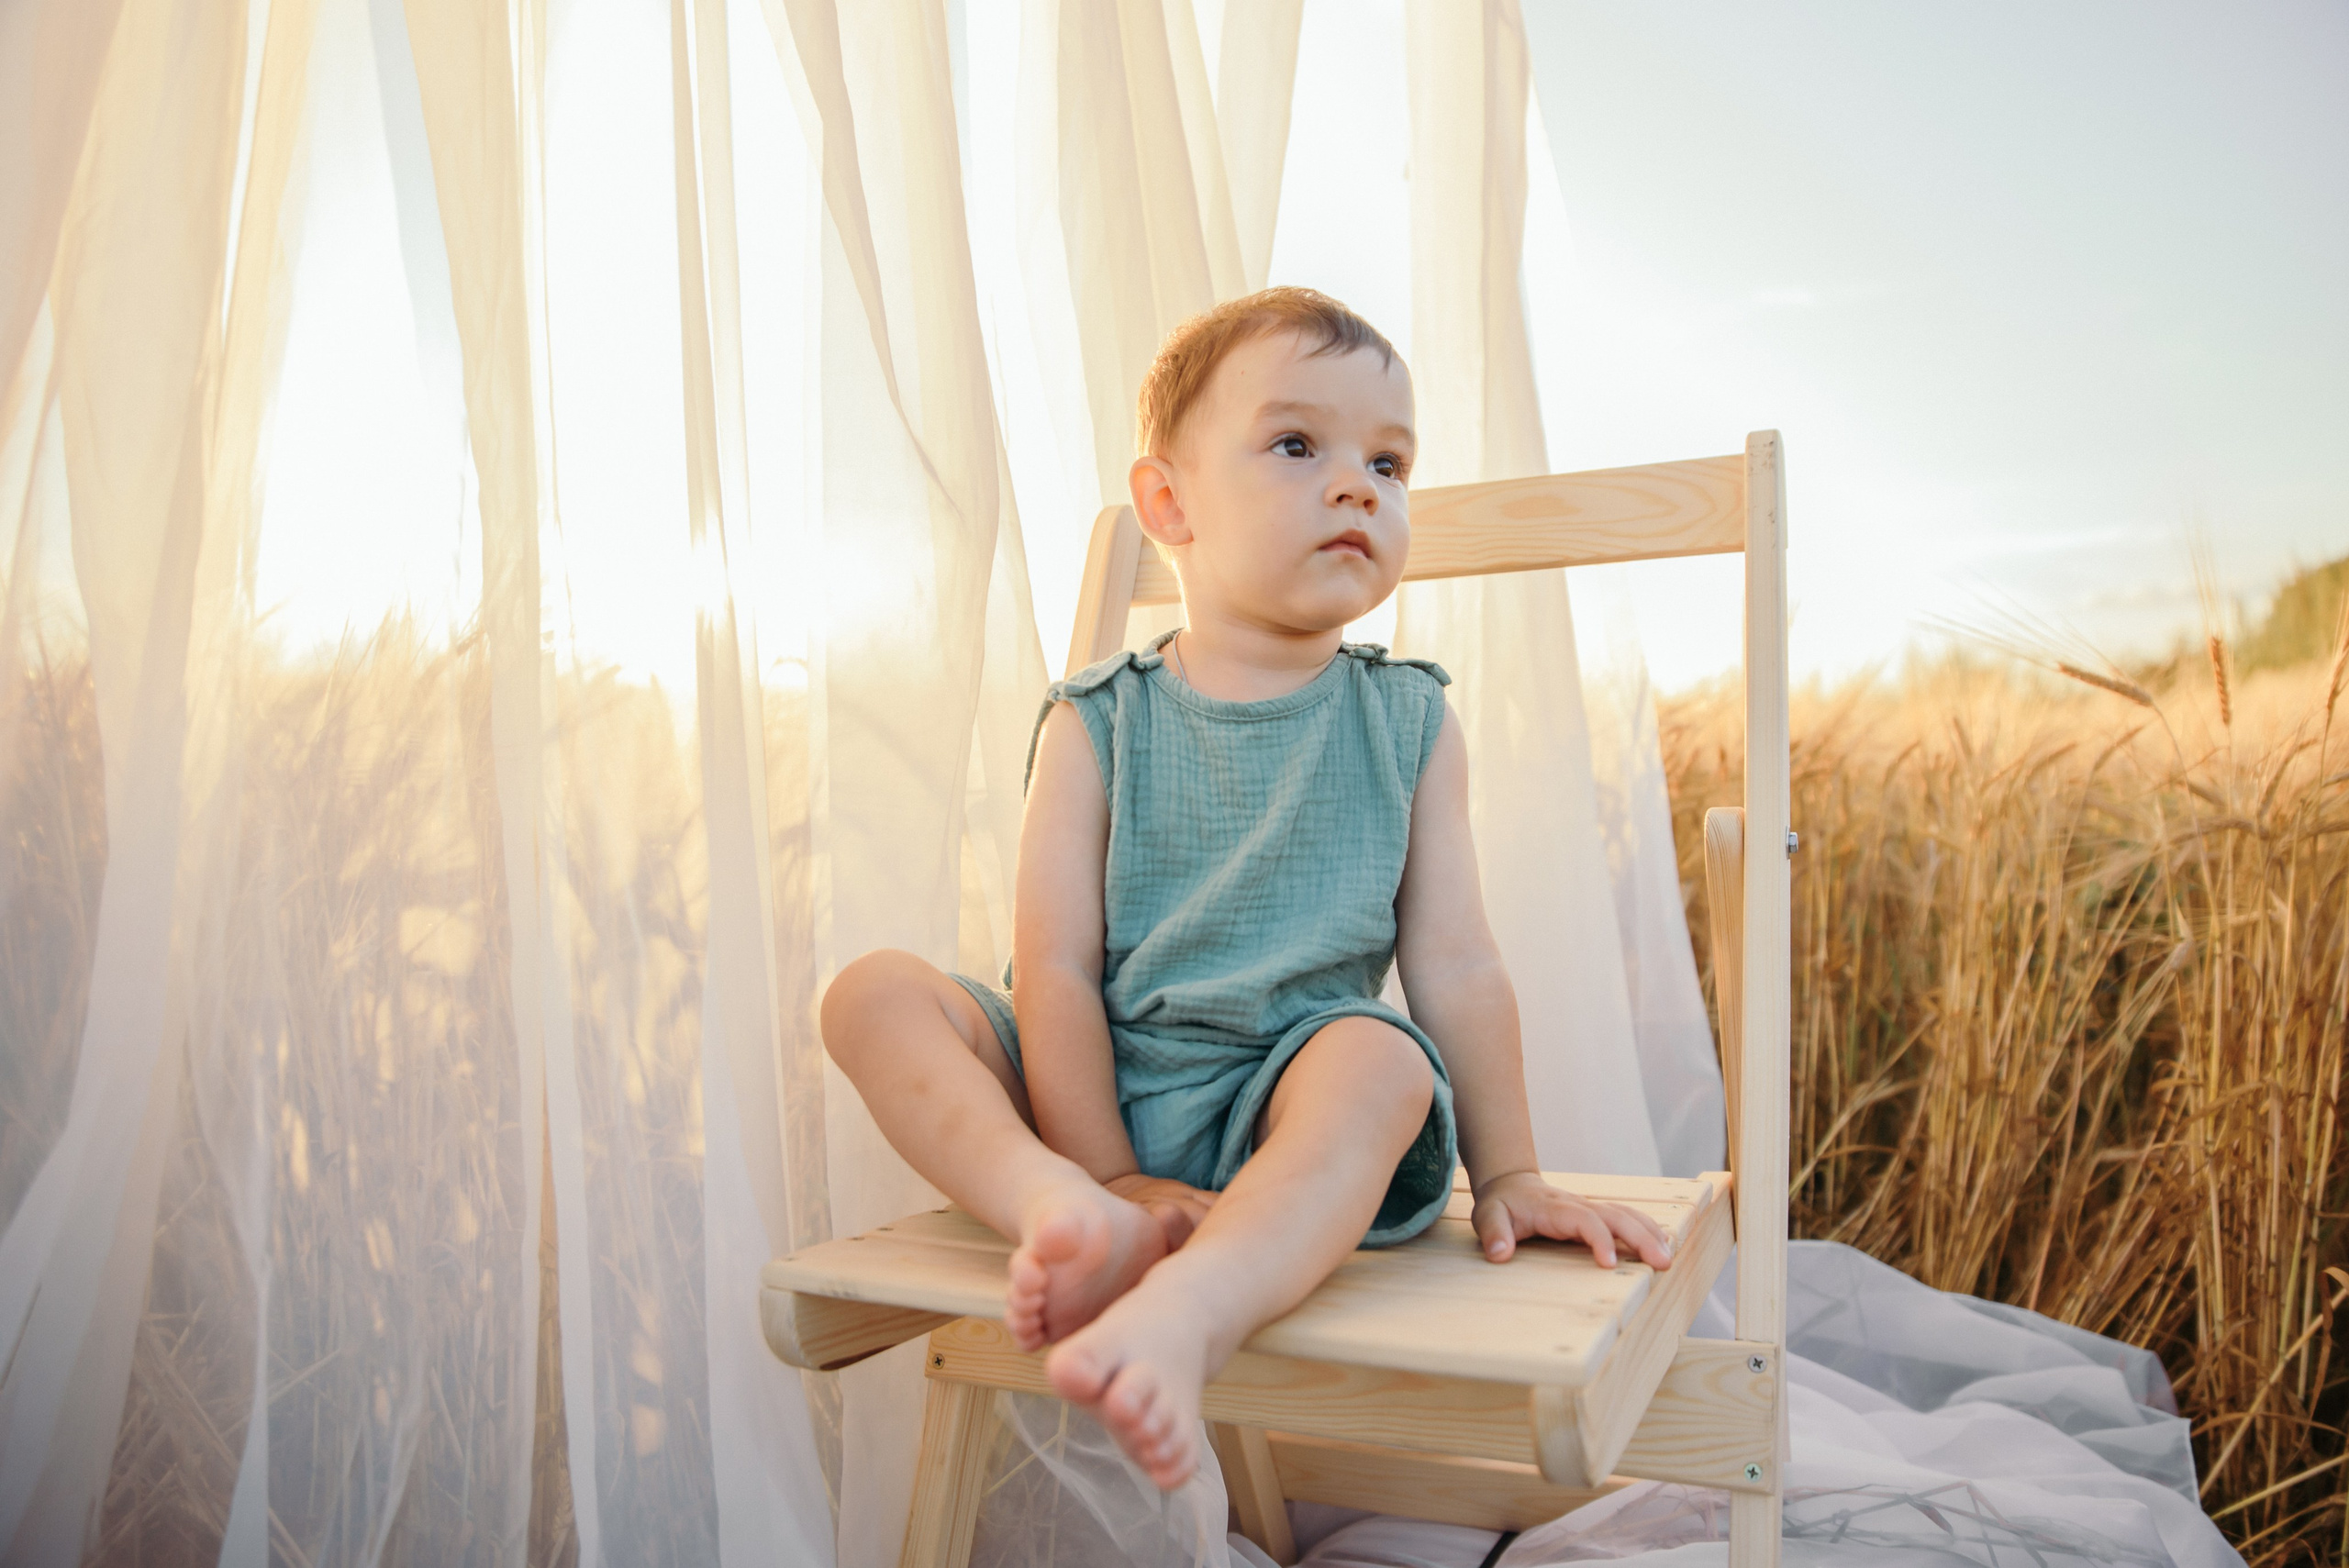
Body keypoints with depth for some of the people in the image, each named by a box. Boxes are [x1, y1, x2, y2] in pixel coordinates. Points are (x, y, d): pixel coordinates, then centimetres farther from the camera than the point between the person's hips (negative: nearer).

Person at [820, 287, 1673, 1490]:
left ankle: (1183, 1313, -51)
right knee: (874, 995, -17)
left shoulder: (1409, 723, 4)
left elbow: (1454, 962, 2)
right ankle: (1068, 1213, -37)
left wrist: (1506, 1175, 3)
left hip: (1283, 1116, 0)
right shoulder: (1098, 726, -1)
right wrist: (1108, 1178, -14)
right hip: (1100, 1104, 1)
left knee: (1383, 1061, -32)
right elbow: (1056, 965, -7)